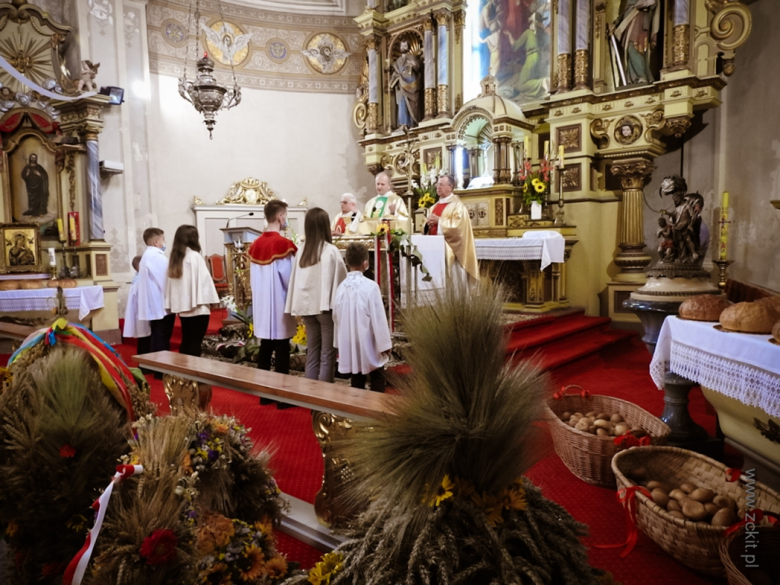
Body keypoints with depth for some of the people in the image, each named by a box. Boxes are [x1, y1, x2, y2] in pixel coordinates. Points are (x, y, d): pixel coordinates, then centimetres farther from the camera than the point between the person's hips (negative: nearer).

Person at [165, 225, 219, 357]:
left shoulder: (175, 258, 9)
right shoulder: (195, 256, -10)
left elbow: (170, 283, 8)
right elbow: (204, 280, -13)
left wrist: (175, 304, 10)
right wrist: (210, 299, -5)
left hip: (182, 306, 7)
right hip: (197, 307, -7)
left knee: (186, 341, 12)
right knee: (195, 342, -3)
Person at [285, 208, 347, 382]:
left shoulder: (301, 251, 2)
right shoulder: (331, 251, -11)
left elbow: (295, 280, 4)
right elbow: (342, 279, -7)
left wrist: (296, 308, 9)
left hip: (307, 306, 5)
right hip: (326, 306, -5)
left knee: (312, 352, 13)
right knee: (327, 354, 3)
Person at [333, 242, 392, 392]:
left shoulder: (342, 287, -2)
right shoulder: (371, 286, -16)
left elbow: (336, 317, 7)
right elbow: (378, 318, -14)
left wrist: (340, 342, 19)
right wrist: (385, 344, -5)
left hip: (350, 345, 5)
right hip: (369, 344, -5)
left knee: (357, 379, 13)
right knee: (377, 379, 8)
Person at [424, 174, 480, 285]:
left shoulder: (457, 205, -4)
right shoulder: (435, 206, 18)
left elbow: (458, 225, -18)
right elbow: (427, 229, 20)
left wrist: (439, 220, -17)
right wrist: (428, 223, -3)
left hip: (450, 250, -7)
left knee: (452, 278, -6)